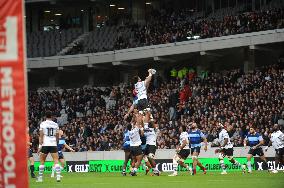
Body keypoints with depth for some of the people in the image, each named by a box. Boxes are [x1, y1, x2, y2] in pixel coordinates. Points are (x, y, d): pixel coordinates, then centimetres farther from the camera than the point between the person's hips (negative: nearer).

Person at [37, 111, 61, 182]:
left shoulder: (43, 124, -1)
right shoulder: (55, 124, 8)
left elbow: (41, 135, -6)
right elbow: (57, 136, 14)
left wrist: (40, 145, -5)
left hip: (45, 144, -2)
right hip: (53, 144, 2)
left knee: (42, 161, 9)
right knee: (56, 161, -1)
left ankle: (40, 177, 11)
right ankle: (58, 176, -14)